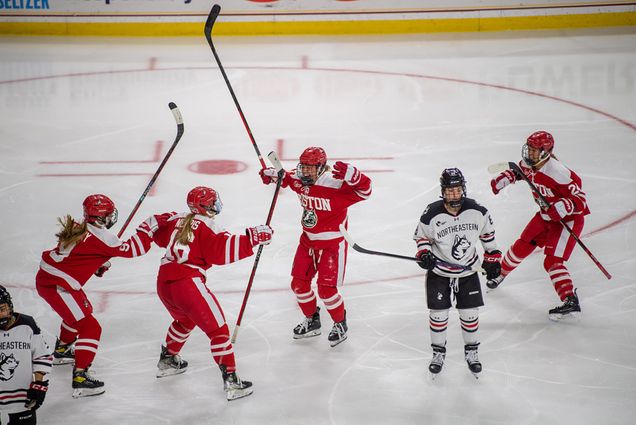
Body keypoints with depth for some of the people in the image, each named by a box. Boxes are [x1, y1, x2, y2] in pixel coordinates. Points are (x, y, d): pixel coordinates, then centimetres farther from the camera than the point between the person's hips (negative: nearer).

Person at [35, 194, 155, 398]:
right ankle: (80, 378, -15)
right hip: (57, 286, -10)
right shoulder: (100, 236, -16)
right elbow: (132, 249, -14)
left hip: (45, 276, 10)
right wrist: (146, 228, -1)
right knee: (90, 328, -8)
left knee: (83, 310, 33)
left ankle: (62, 350, 53)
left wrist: (99, 264, 13)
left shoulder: (78, 228, 8)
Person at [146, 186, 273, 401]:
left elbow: (155, 227, 26)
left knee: (185, 320, 35)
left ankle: (167, 360, 50)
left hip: (163, 283, 8)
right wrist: (251, 238, -16)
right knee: (217, 329, -5)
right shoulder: (206, 226, -5)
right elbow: (223, 250, -17)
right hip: (187, 283, -8)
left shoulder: (177, 220, 15)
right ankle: (230, 380, -12)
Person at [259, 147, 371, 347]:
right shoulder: (299, 180, -5)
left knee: (326, 288, -8)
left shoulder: (335, 184, -26)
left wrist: (351, 175, -50)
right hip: (308, 239, 7)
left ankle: (340, 324, 18)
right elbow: (286, 178, 19)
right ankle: (312, 321, 32)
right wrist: (272, 175, 0)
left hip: (332, 243, -7)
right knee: (298, 283, 9)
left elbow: (364, 190, -32)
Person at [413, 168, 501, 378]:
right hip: (439, 271, -2)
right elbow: (421, 235, -2)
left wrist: (492, 258, 10)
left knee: (470, 313, 5)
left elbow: (487, 233, 5)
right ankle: (438, 352, 20)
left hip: (467, 271, 2)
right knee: (438, 313, 1)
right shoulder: (432, 214, -19)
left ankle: (471, 351, 24)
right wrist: (424, 253, -19)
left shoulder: (477, 211, -13)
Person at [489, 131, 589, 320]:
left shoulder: (558, 173, -32)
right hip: (546, 214, 8)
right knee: (522, 246, 14)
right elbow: (518, 171, 17)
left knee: (552, 261, -18)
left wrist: (560, 209, -45)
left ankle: (571, 302, -20)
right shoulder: (529, 164, -9)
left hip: (569, 218, -8)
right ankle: (501, 273, 40)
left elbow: (579, 200, -29)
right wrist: (503, 180, -1)